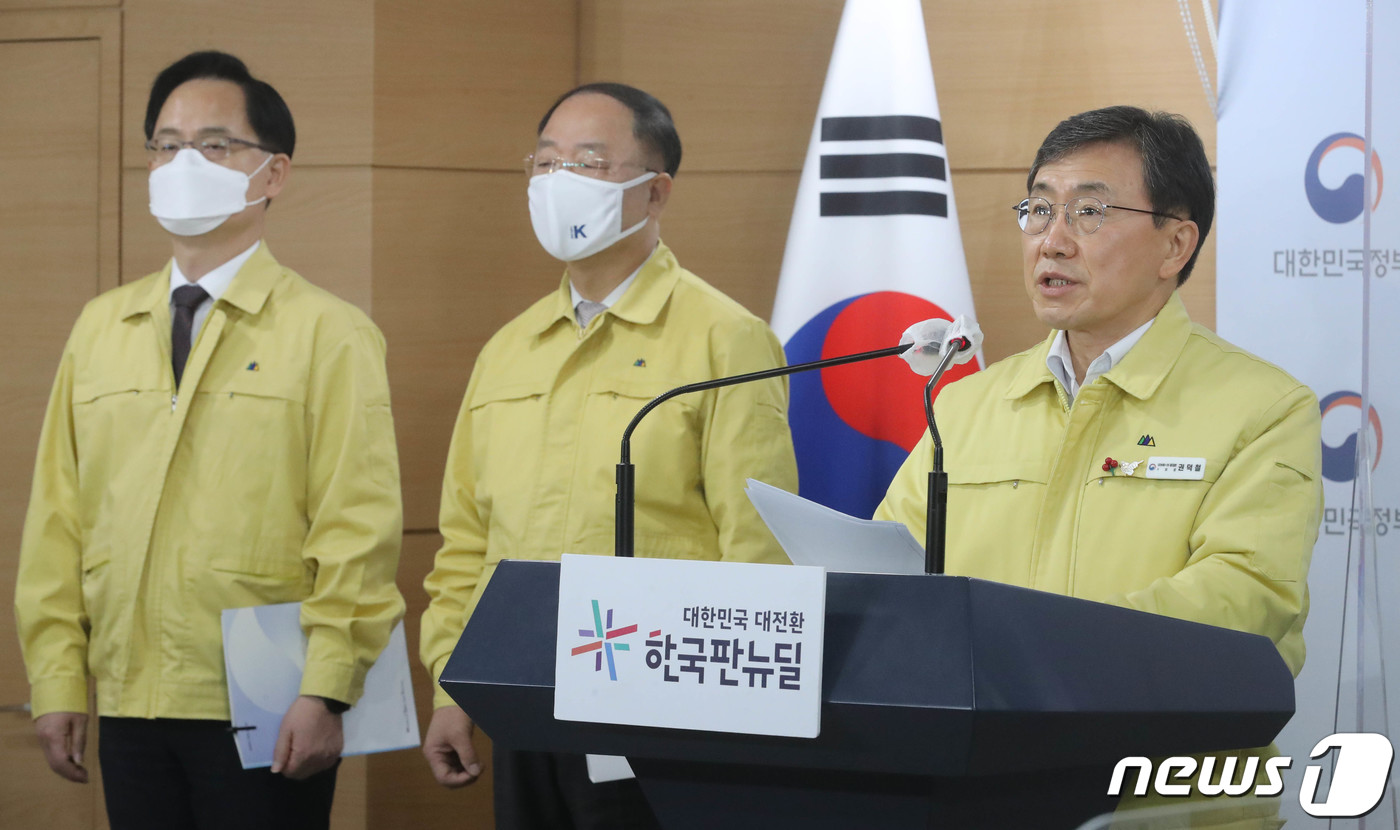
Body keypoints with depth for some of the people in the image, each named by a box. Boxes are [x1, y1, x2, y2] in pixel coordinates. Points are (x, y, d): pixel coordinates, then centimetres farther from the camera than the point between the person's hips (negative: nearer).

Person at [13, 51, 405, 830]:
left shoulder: (330, 333, -2)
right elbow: (59, 515, 11)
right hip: (129, 706, 4)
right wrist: (57, 679, 4)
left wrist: (325, 692, -15)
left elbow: (359, 529, -8)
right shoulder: (100, 328, 12)